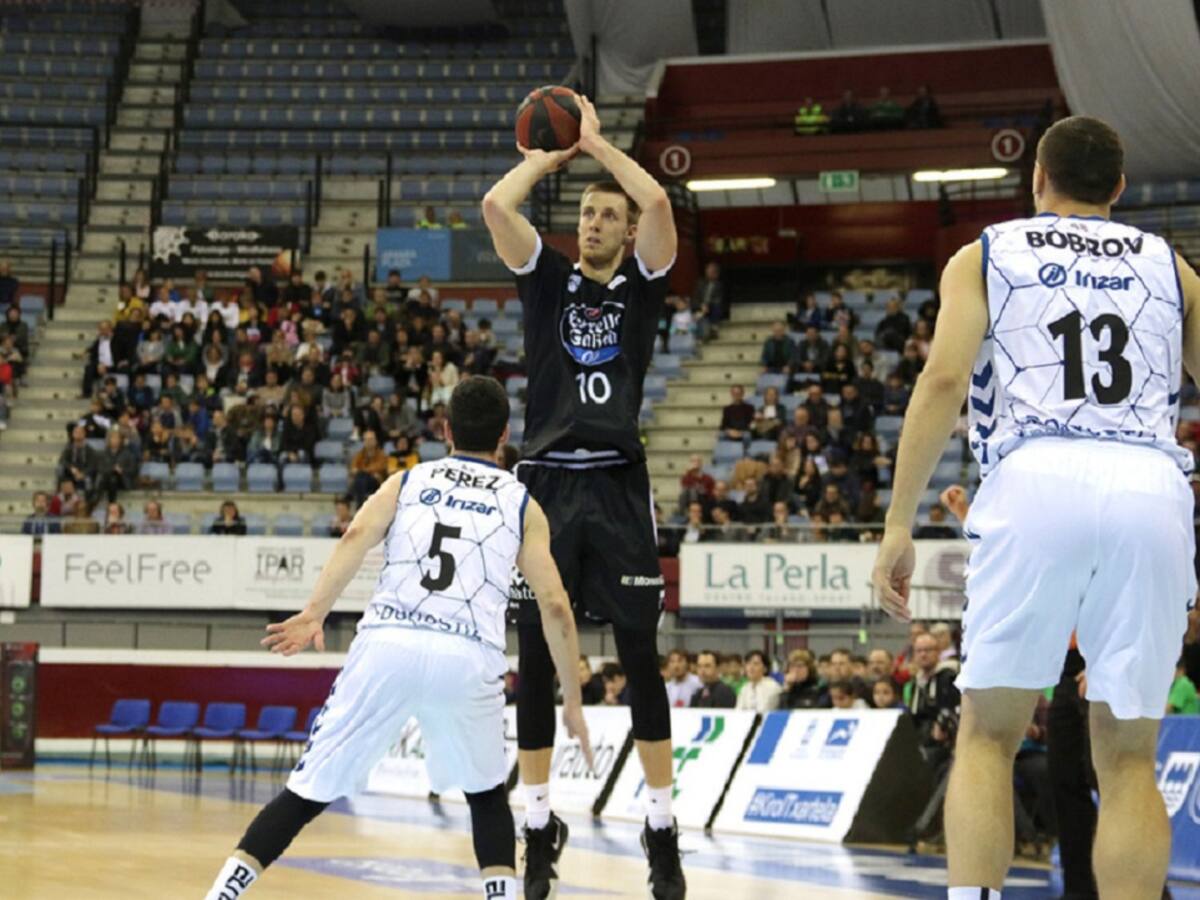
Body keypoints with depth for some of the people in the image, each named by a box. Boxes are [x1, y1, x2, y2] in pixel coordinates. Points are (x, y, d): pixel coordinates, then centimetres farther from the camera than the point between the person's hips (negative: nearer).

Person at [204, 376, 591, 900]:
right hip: (469, 659, 0)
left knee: (309, 791, 7)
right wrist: (572, 700, 18)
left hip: (389, 645, 0)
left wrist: (313, 615, -11)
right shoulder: (521, 503, 19)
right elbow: (555, 607, 11)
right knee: (487, 795, 24)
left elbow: (357, 536, -1)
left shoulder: (406, 483, 20)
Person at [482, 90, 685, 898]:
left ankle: (662, 829, 6)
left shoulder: (644, 282, 8)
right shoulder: (546, 277, 12)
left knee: (640, 658, -1)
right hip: (547, 481, 2)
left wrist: (596, 140, 2)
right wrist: (552, 154, 9)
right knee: (536, 659, 3)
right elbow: (495, 204, -4)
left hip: (617, 485, -1)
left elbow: (658, 201, -10)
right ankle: (540, 825, 13)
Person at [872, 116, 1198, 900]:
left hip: (1038, 481, -2)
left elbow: (944, 382, 2)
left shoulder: (986, 256, 17)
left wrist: (899, 525, 1)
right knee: (1128, 755, 7)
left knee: (988, 734, 7)